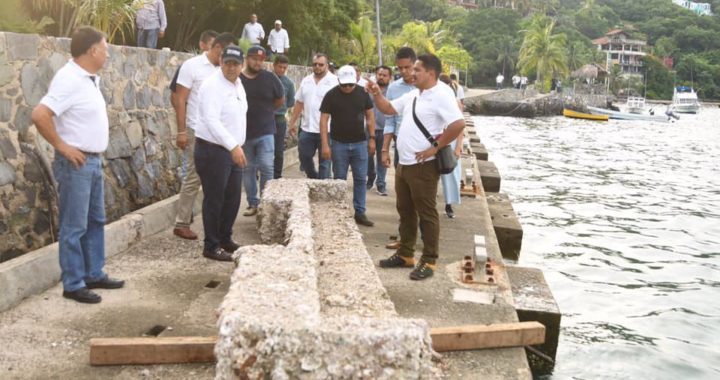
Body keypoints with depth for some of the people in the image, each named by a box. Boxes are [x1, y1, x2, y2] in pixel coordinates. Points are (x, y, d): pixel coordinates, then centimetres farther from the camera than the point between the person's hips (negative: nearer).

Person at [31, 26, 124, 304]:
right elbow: (39, 115, -27)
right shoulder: (69, 79, -19)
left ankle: (95, 275, 27)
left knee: (95, 222, 17)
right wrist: (62, 146, -19)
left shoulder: (89, 79, 10)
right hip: (76, 163, -10)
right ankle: (73, 284, 8)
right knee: (74, 227, -1)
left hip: (93, 161, 10)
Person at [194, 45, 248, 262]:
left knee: (233, 198, 14)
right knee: (214, 200, -1)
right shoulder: (213, 85, -17)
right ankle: (211, 246, 9)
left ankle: (225, 239, 29)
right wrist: (233, 146, -32)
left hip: (233, 150, 9)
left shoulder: (237, 84, 12)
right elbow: (212, 120, -26)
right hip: (213, 150, -9)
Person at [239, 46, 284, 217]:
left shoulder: (270, 78, -3)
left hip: (265, 132, -1)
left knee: (267, 168, -7)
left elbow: (280, 100, 11)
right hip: (244, 132, 1)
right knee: (248, 169, 9)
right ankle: (252, 203, 18)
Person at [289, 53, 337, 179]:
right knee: (304, 158, 13)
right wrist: (293, 122, 14)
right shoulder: (306, 81, 10)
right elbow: (299, 103, 16)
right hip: (307, 129, 6)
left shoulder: (334, 81, -7)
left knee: (324, 162, 3)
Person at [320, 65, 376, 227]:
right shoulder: (331, 95, -6)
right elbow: (324, 119, -7)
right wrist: (325, 145, -12)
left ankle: (360, 213, 12)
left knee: (361, 179, 5)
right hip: (339, 143, -2)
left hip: (360, 142, 2)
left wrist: (372, 138, 4)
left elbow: (370, 116, 8)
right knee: (340, 180, 6)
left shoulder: (363, 93, 1)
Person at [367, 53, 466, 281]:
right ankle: (405, 255, 28)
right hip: (404, 164, 9)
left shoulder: (441, 97, -14)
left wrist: (435, 147, -19)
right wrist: (376, 94, 8)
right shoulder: (412, 95, 13)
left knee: (426, 214, -2)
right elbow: (388, 109, 25)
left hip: (423, 166, -9)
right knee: (405, 211, 16)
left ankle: (429, 261, 6)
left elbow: (458, 124, -24)